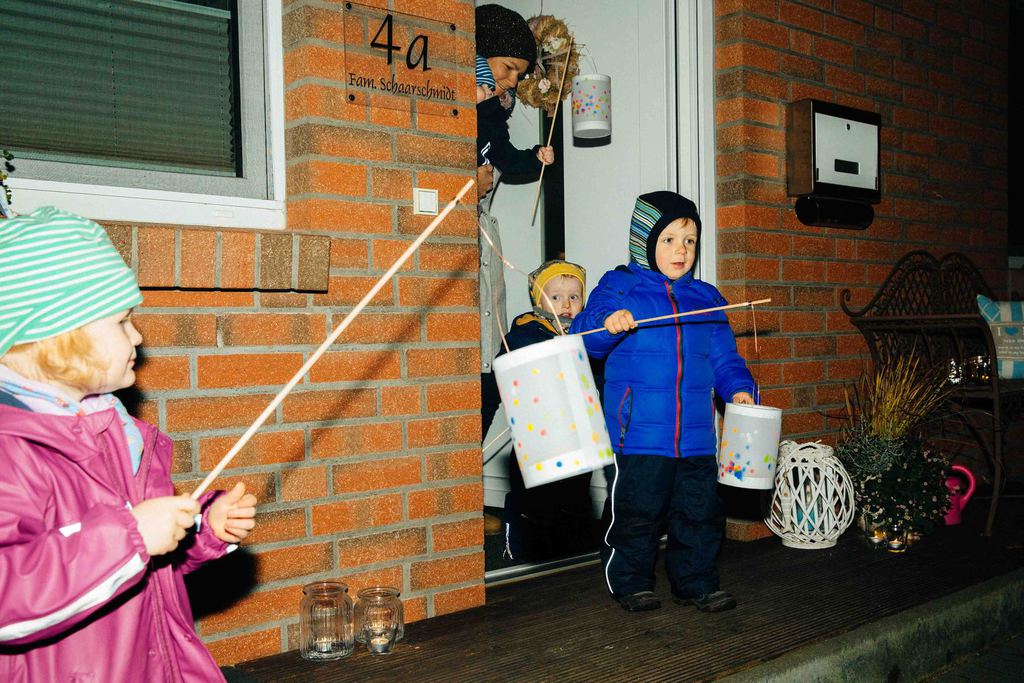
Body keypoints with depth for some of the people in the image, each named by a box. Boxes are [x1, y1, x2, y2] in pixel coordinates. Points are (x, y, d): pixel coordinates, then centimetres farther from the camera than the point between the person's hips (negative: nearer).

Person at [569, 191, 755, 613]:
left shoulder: (706, 299, 15)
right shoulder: (618, 288, 1)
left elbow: (723, 356, 19)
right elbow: (584, 337, -8)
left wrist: (737, 387, 1)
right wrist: (607, 324, -29)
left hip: (695, 435, 5)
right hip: (638, 432, -4)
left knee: (699, 512, 11)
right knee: (637, 511, 1)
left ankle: (696, 583, 27)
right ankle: (630, 583, 20)